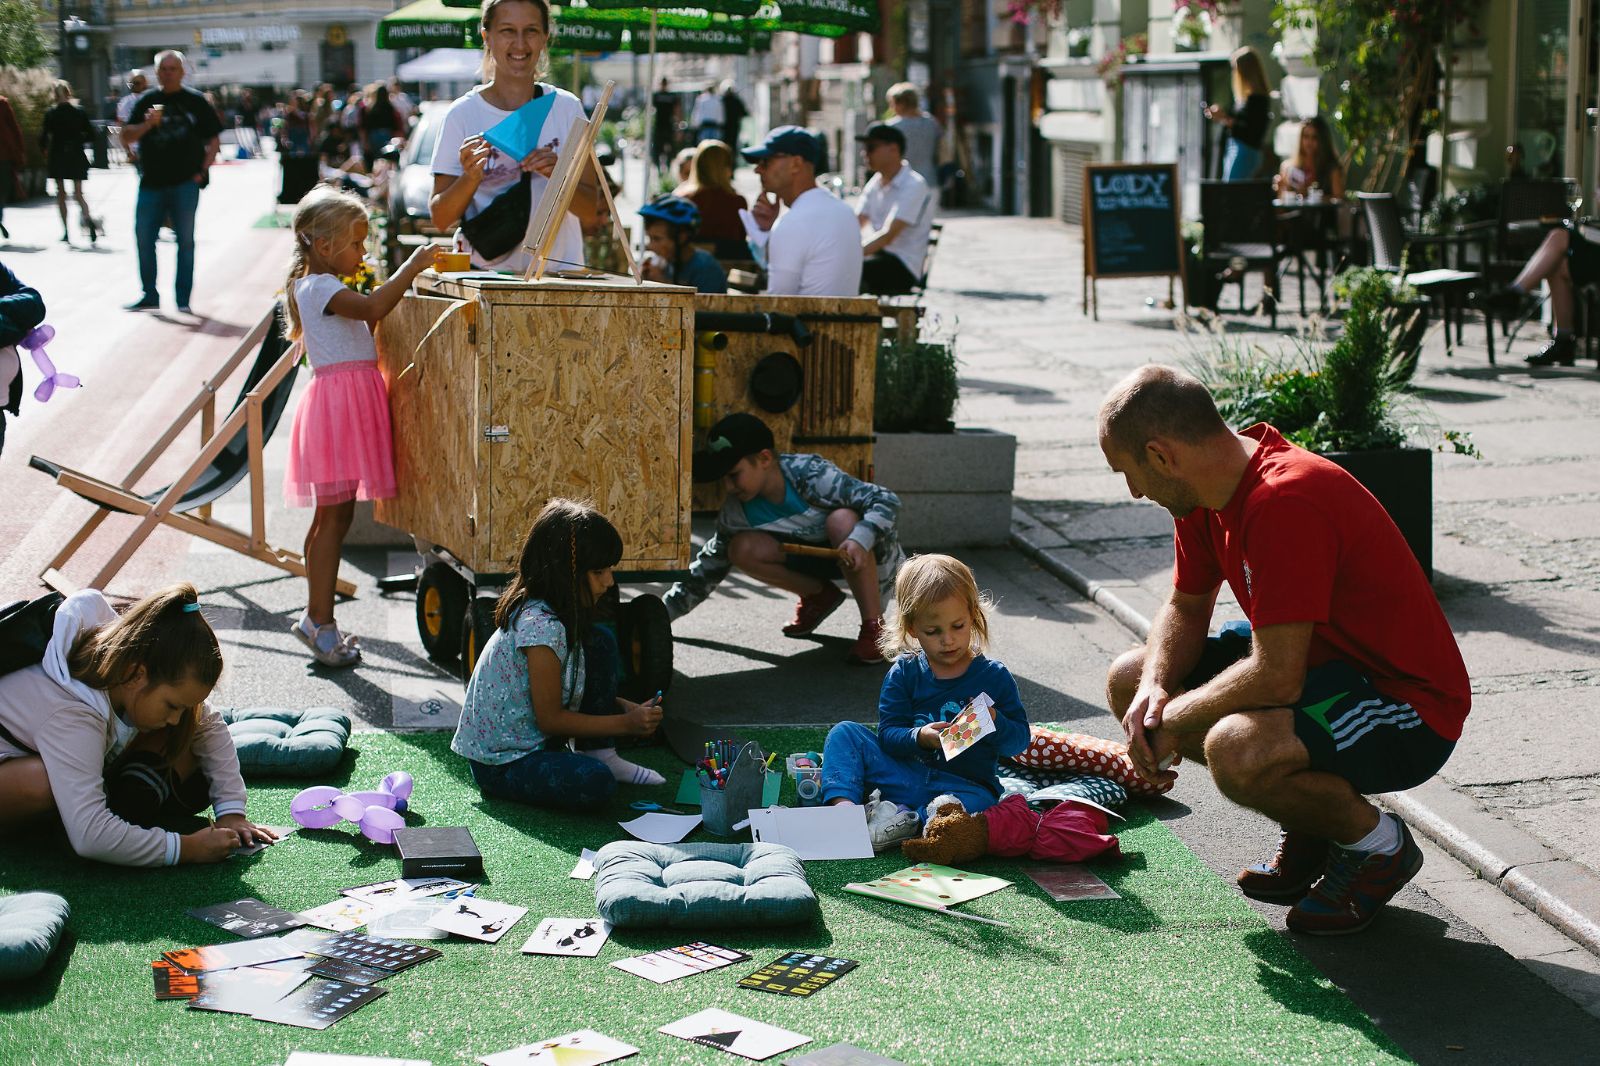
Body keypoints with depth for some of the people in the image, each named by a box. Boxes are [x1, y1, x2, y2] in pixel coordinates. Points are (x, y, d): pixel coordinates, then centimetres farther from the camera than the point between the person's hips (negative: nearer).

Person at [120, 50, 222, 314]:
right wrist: (148, 123, -11)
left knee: (185, 240, 0)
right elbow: (127, 138, 7)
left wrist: (203, 170, -4)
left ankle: (183, 299, 6)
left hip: (185, 183, -2)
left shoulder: (195, 101, 5)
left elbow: (214, 140, 7)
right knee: (143, 237, 2)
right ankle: (149, 295, 14)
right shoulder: (146, 102, 9)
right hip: (152, 182, 2)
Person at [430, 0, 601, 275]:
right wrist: (470, 178, -16)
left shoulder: (567, 108, 8)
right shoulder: (463, 114, 3)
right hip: (483, 271, -1)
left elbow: (591, 208, 7)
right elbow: (440, 219, 2)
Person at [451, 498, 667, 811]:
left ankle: (603, 757, 7)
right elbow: (551, 719, -21)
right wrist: (625, 724, -14)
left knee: (601, 641, 6)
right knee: (596, 784, -36)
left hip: (534, 741, 10)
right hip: (499, 765, -10)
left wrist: (624, 707, 2)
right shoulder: (540, 626, -26)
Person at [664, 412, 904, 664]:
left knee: (841, 520, -38)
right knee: (743, 549, -20)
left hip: (870, 555, -4)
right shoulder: (737, 512, -13)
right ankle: (819, 597, 4)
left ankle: (874, 628, -26)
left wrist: (859, 540, -48)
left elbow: (887, 501, -30)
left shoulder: (811, 474, -29)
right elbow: (707, 570, 1)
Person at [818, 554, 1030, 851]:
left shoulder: (994, 676, 1)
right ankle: (843, 807, -29)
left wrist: (995, 723, -20)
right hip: (905, 776, 3)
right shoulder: (904, 673, 4)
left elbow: (1020, 741, 2)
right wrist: (920, 738, -23)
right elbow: (888, 734, -2)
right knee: (845, 732, -9)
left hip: (967, 785, -3)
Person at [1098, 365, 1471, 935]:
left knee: (1236, 751, -36)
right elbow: (1185, 609, 12)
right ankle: (1311, 830, 12)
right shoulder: (1210, 488, -1)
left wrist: (1173, 721, -17)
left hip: (1411, 709, -10)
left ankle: (1378, 841, -4)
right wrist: (1154, 690, -7)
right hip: (1321, 664, 10)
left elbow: (1276, 677, -32)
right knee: (1129, 679, 7)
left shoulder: (1286, 502, -30)